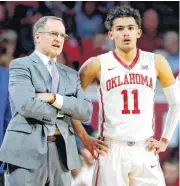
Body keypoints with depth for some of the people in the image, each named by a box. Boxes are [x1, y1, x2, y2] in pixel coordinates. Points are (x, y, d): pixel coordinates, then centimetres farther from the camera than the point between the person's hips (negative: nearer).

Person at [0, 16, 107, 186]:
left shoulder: (70, 74, 19)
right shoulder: (21, 65, 1)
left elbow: (86, 111, 5)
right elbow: (27, 105, -15)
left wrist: (55, 99, -8)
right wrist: (59, 111, -1)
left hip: (62, 151, 5)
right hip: (27, 150, -5)